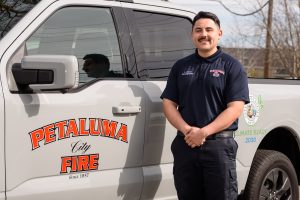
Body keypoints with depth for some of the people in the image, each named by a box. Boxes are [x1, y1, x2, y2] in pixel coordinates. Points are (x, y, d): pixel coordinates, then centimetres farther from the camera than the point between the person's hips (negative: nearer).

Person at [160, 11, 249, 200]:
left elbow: (235, 108, -8)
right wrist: (187, 130, -10)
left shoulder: (232, 66, 1)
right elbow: (169, 103, 8)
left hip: (219, 144, -3)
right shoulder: (180, 66, 13)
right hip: (185, 144, 4)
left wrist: (204, 132, -17)